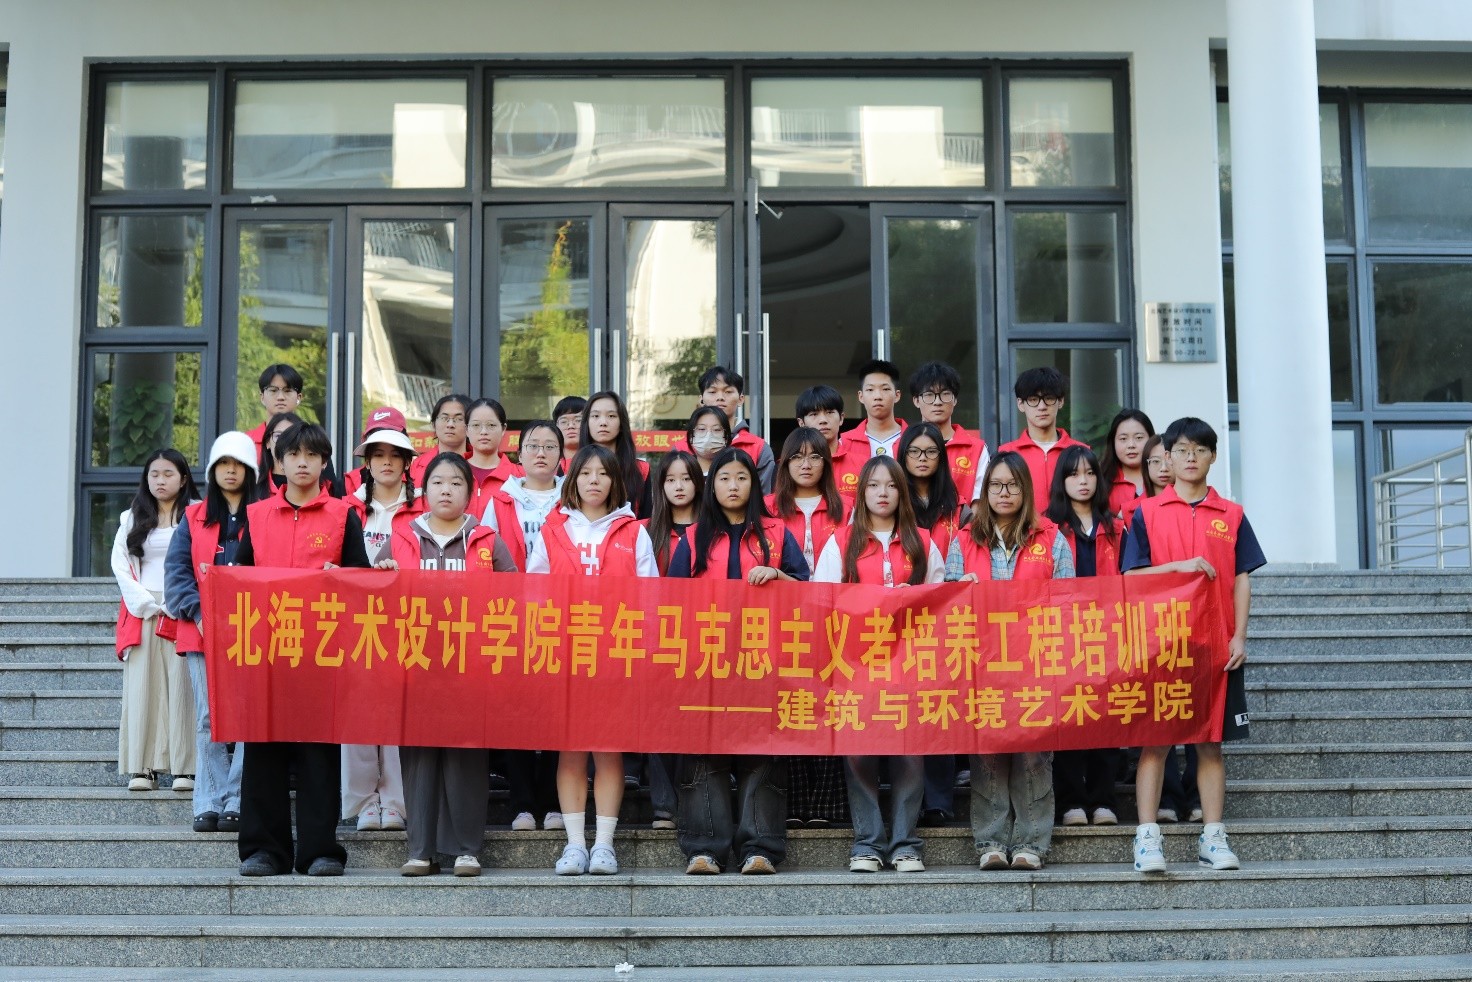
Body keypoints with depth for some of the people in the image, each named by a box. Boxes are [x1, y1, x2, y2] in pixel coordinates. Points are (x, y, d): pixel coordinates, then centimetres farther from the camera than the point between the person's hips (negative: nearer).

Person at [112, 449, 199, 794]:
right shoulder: (131, 519, 16)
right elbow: (120, 565, 7)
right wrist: (147, 604, -6)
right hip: (141, 611, 3)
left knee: (182, 686, -8)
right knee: (141, 686, -3)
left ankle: (184, 768, -10)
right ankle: (141, 767, -5)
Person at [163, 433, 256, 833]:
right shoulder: (193, 518, 14)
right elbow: (176, 570, 5)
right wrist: (199, 612, -9)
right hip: (201, 632, 2)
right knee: (208, 717, 0)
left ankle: (237, 802, -4)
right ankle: (208, 804, 2)